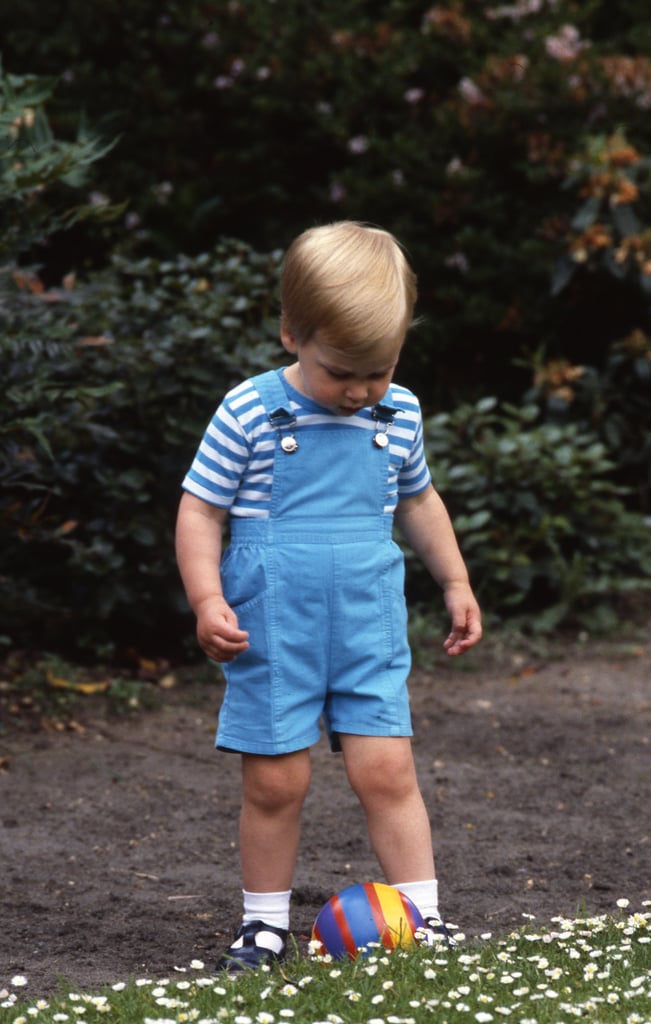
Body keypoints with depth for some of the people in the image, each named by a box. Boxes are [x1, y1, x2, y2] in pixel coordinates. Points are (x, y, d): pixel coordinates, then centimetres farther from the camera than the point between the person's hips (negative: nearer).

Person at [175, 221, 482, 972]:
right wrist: (206, 599, -15)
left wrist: (455, 583, 22)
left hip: (368, 628, 3)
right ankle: (265, 922, 16)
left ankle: (422, 917, 5)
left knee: (386, 771, -3)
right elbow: (199, 510, -4)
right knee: (274, 782, 1)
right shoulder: (249, 413, -8)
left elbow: (418, 500, 23)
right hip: (272, 632, -2)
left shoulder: (399, 415, 5)